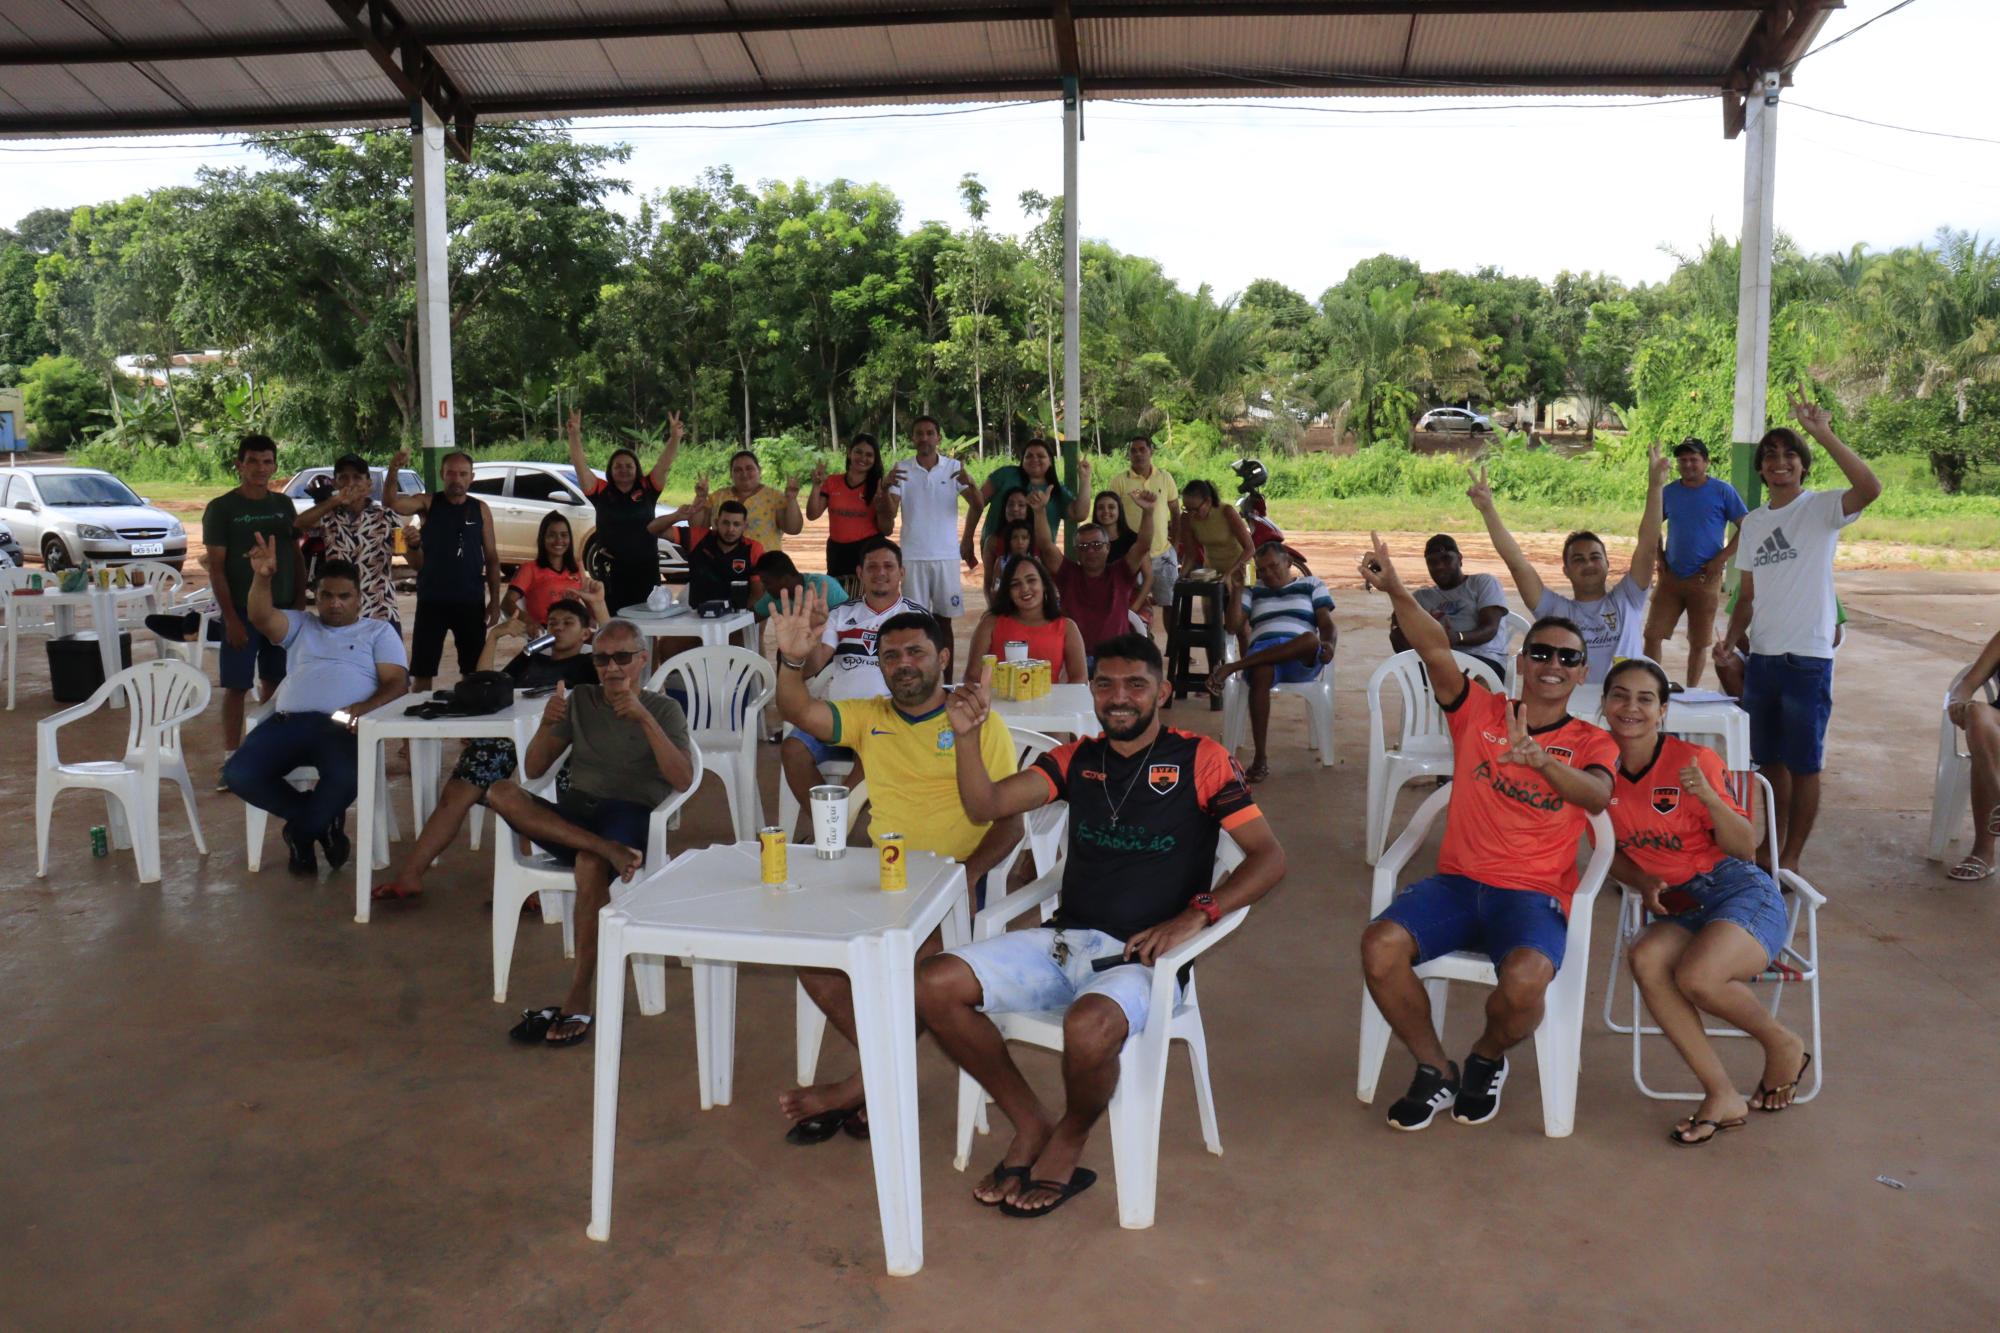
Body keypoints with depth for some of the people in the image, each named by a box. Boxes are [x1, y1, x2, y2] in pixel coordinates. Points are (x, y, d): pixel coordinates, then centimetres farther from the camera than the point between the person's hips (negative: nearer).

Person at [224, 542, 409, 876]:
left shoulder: (379, 631, 19)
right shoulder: (300, 625, 27)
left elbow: (397, 682, 5)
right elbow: (261, 618, 4)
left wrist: (365, 708, -16)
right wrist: (262, 577, -16)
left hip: (341, 725, -3)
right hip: (289, 720, 3)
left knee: (346, 776, -38)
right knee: (238, 774, -25)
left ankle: (301, 831, -1)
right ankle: (321, 821, -1)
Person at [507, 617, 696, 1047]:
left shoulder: (664, 710, 7)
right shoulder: (580, 700, 17)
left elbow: (682, 780, -10)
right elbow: (533, 770, 12)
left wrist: (644, 718, -19)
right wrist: (547, 724, -8)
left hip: (629, 815, -4)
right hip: (572, 813, 4)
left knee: (591, 864, -37)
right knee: (501, 790, -23)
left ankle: (578, 1004, -31)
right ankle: (604, 847, -35)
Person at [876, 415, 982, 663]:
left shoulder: (954, 468, 3)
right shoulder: (901, 470, 3)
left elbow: (978, 505, -5)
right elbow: (888, 513, -3)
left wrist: (970, 484, -25)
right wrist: (886, 486, -21)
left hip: (947, 556, 0)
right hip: (913, 557, 0)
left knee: (944, 619, 6)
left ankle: (946, 681, 11)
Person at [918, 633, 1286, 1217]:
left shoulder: (1199, 759, -1)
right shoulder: (1077, 760, 11)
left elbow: (1269, 857, -5)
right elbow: (986, 805, -1)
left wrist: (1194, 916, -18)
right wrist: (966, 734, -19)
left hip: (1141, 955, -5)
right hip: (1063, 941, 5)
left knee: (1089, 1026, -37)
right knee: (934, 984, -13)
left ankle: (1068, 1142, -1)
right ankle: (1031, 1124, 5)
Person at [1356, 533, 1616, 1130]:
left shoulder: (1590, 742, 7)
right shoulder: (1479, 711, 9)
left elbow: (1597, 797, -17)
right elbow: (1436, 651, -9)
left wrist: (1538, 758, -37)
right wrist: (1395, 590, -27)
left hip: (1534, 894, -1)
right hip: (1456, 880, 2)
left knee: (1524, 980, -33)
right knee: (1380, 944, -26)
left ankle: (1488, 1058, 6)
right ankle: (1435, 1071, 0)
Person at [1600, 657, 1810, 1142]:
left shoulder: (1694, 760, -9)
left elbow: (1746, 847, -7)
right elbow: (1611, 851, 14)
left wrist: (1708, 797, -24)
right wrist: (1646, 882, -6)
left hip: (1740, 890, -4)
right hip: (1678, 906, 4)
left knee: (1697, 977, -31)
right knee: (1645, 959, -30)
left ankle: (1784, 1044, 4)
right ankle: (1722, 1096, -17)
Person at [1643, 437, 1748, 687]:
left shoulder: (1722, 491, -2)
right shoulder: (1669, 492, 7)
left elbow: (1746, 528, -2)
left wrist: (1721, 559, -10)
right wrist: (1659, 558, 5)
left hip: (1704, 579, -3)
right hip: (1670, 577, 3)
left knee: (1699, 643, 6)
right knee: (1652, 635, -3)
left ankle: (1691, 691, 18)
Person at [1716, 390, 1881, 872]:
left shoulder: (1821, 508, -6)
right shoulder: (1753, 522, 12)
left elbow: (1869, 488, -29)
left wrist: (1823, 433, -29)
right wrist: (1731, 637, 0)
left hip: (1808, 657, -6)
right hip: (1760, 656, 6)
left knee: (1803, 764, 2)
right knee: (1770, 759, 16)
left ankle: (1790, 859, 12)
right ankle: (1772, 846, 29)